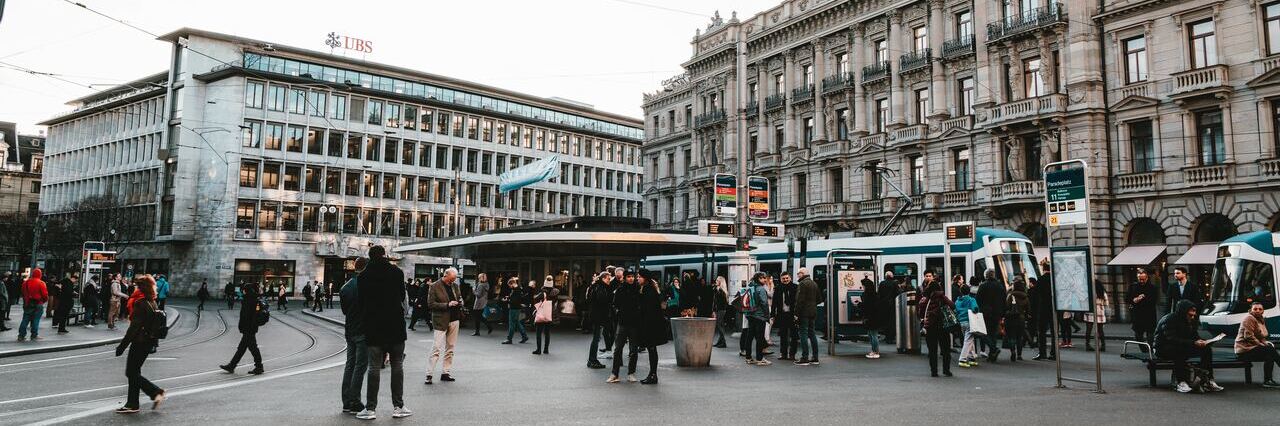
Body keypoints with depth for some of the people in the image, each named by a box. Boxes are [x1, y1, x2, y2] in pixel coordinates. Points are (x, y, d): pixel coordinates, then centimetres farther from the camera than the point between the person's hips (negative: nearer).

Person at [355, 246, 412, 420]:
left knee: (374, 368, 6)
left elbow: (360, 302, 3)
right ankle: (398, 407, 9)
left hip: (373, 328, 1)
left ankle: (371, 408, 7)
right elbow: (402, 296, 4)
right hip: (395, 327, -1)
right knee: (397, 367, 7)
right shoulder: (397, 272, -3)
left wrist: (365, 324, 13)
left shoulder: (362, 276, 1)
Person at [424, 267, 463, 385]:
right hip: (441, 321, -6)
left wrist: (460, 302, -2)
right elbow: (430, 304, -11)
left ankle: (445, 373, 17)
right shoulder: (434, 286, -7)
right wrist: (447, 305, -19)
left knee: (450, 348, 9)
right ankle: (429, 375, -3)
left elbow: (460, 298, 22)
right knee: (436, 348, -8)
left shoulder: (456, 285, 10)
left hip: (454, 320, 6)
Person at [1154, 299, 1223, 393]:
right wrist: (1193, 343, -36)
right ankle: (1180, 382, -36)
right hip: (1163, 349, -7)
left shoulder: (1191, 321, 3)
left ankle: (1208, 381, -10)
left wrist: (1201, 341, -18)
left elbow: (1194, 335, 7)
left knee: (1207, 349, -10)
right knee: (1180, 350, -39)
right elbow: (1172, 339, -30)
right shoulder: (1169, 320, -21)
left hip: (1183, 347, 7)